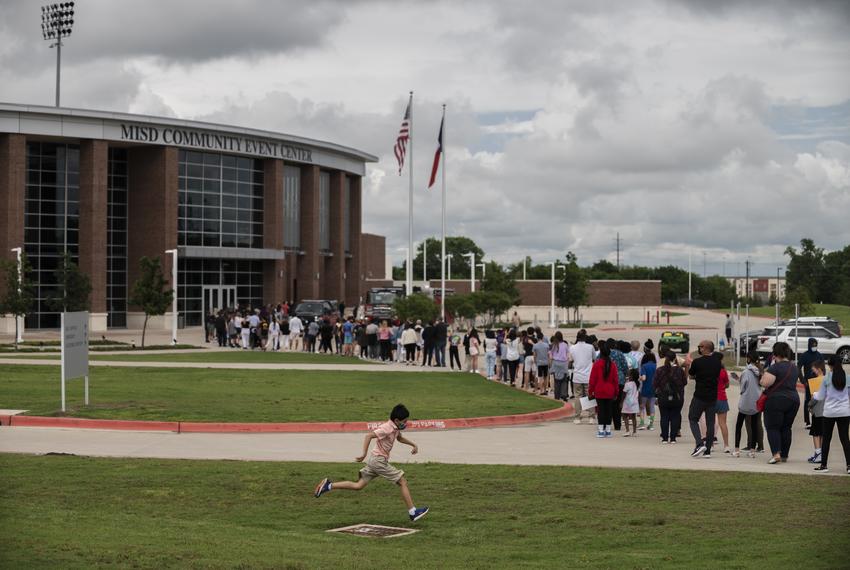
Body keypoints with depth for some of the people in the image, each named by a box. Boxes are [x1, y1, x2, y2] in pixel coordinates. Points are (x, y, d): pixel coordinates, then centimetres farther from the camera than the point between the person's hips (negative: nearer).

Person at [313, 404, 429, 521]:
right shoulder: (387, 428, -19)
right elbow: (369, 436, -28)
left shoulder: (395, 428, 10)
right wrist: (364, 454, -33)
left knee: (358, 486, 8)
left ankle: (328, 485, 5)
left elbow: (400, 438, 33)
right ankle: (413, 512, -1)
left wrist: (413, 445, 26)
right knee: (403, 482, -4)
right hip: (379, 460, -9)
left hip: (374, 460, 9)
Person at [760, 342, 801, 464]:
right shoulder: (793, 367, 12)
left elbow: (765, 383, -21)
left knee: (772, 427, -1)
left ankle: (776, 453, -15)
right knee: (786, 428, 14)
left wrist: (762, 379, 0)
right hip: (794, 399, 7)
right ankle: (784, 455, 16)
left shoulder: (775, 367, -14)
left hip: (776, 400, -7)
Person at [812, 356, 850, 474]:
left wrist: (814, 394, 21)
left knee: (826, 439, 8)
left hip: (829, 412, -1)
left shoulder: (827, 378, -7)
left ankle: (823, 465, 12)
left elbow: (821, 397, 0)